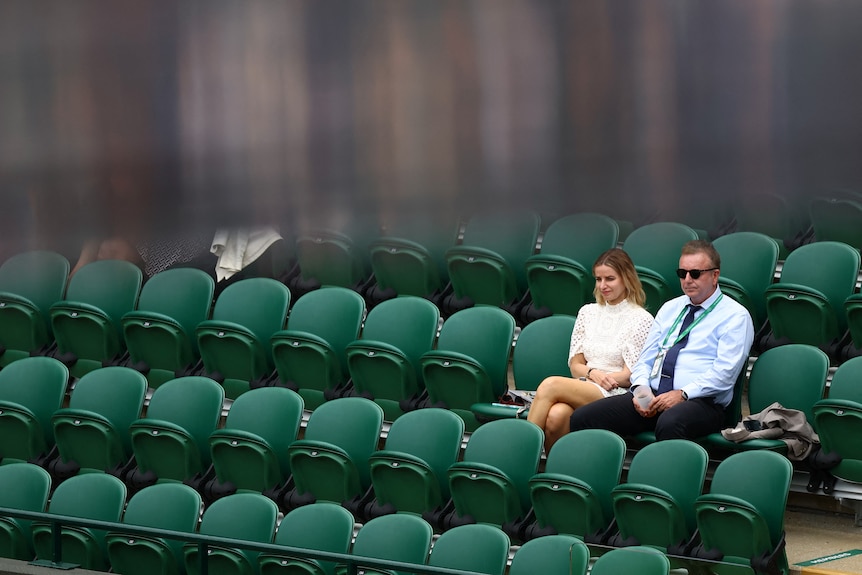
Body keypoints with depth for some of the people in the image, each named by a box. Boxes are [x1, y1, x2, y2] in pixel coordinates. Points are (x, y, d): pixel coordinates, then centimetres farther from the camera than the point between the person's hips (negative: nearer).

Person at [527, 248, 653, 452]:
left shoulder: (641, 319, 3)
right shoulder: (588, 312, 20)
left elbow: (632, 376, -1)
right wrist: (592, 372, -5)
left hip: (616, 395, -4)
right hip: (582, 387, 4)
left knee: (550, 385, -32)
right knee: (555, 415, -35)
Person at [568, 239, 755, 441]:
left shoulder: (735, 316, 3)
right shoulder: (670, 309, 24)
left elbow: (724, 372, -8)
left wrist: (682, 395, -18)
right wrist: (640, 389, -1)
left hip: (700, 402, -6)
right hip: (652, 395, 6)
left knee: (669, 424, -43)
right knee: (581, 418, -16)